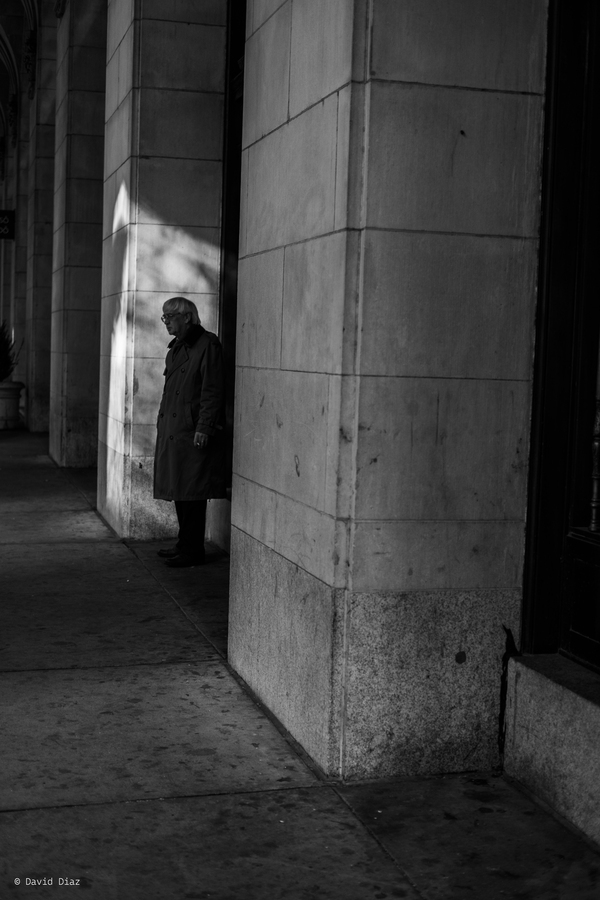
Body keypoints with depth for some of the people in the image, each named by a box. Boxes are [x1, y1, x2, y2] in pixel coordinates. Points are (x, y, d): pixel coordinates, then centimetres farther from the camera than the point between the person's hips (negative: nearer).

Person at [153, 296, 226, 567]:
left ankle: (193, 550, 2)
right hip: (172, 431, 9)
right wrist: (162, 423, 18)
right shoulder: (175, 348, 17)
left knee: (192, 492, -5)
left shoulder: (207, 344, -9)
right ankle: (184, 545, 22)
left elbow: (213, 390, -15)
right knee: (179, 491, 13)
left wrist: (204, 428, -19)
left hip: (193, 431, -9)